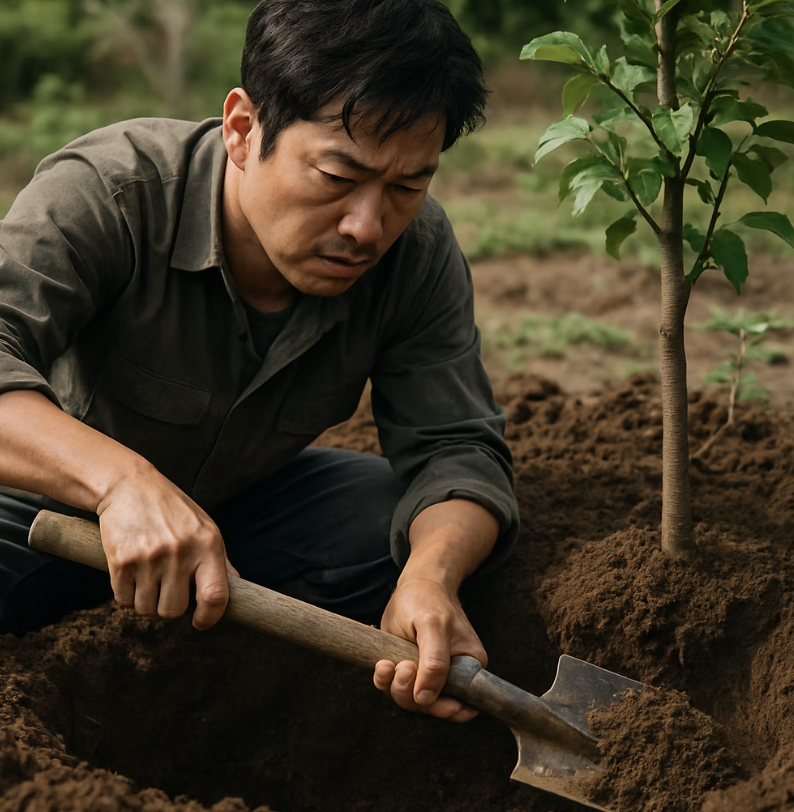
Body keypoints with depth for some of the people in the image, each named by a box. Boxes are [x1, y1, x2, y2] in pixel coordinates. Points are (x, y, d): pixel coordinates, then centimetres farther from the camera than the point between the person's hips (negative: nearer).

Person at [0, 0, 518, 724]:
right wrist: (121, 476, -64)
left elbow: (455, 444, -20)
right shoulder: (107, 194, -32)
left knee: (438, 536, -21)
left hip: (246, 500, 4)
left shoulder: (419, 252, -18)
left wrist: (431, 577, -43)